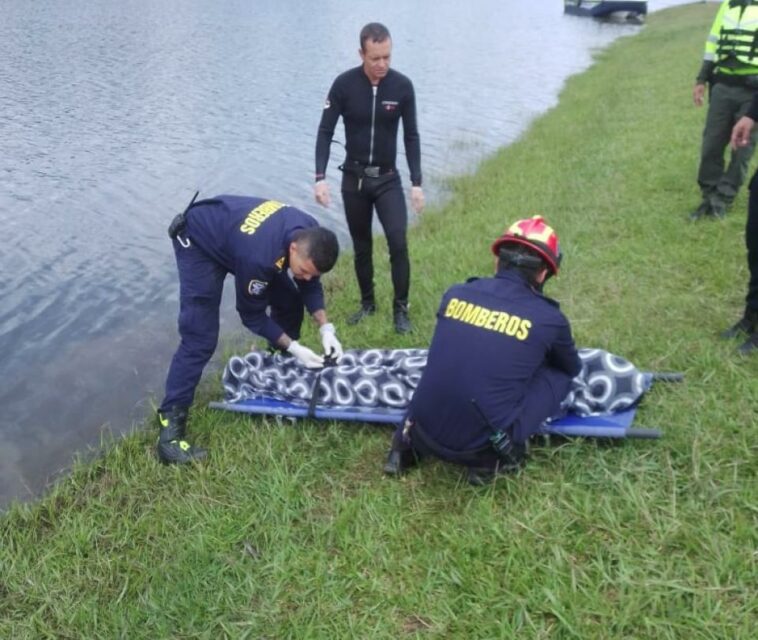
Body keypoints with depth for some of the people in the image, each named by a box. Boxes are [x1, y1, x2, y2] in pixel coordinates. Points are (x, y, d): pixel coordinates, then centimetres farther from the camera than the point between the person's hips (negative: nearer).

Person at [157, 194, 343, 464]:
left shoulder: (311, 236, -21)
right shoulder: (259, 256, -42)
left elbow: (310, 285, -3)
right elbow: (251, 315, -25)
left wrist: (326, 328, -15)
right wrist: (294, 347, -24)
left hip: (232, 227, 8)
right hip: (199, 239, -8)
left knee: (289, 301, 6)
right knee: (200, 337, -18)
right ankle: (170, 422, -14)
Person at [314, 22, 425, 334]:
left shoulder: (402, 86, -8)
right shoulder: (344, 84, -11)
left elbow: (411, 136, -1)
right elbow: (325, 131, -6)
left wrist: (417, 183, -5)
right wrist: (320, 177, -18)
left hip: (388, 179, 0)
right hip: (354, 178, 1)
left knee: (398, 243, -11)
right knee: (361, 246, 10)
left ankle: (401, 308, 3)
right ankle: (367, 303, 27)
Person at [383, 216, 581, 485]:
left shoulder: (455, 293, 4)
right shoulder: (549, 318, -4)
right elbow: (573, 369, 19)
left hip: (425, 433, 4)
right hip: (483, 445, -4)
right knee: (560, 375, 11)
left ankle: (408, 442, 18)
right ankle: (491, 459, 6)